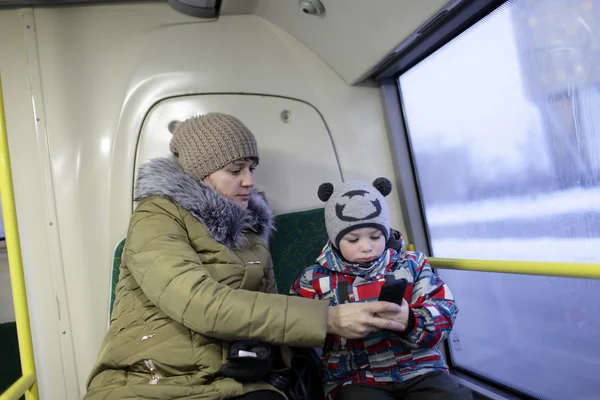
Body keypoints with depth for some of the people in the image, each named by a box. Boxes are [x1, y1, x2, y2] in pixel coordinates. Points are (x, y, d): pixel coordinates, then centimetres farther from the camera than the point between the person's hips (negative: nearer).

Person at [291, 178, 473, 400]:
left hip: (420, 370, 3)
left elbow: (445, 314, 1)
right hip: (353, 380, -2)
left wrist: (410, 322, -21)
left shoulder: (411, 264, 11)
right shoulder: (314, 279, 7)